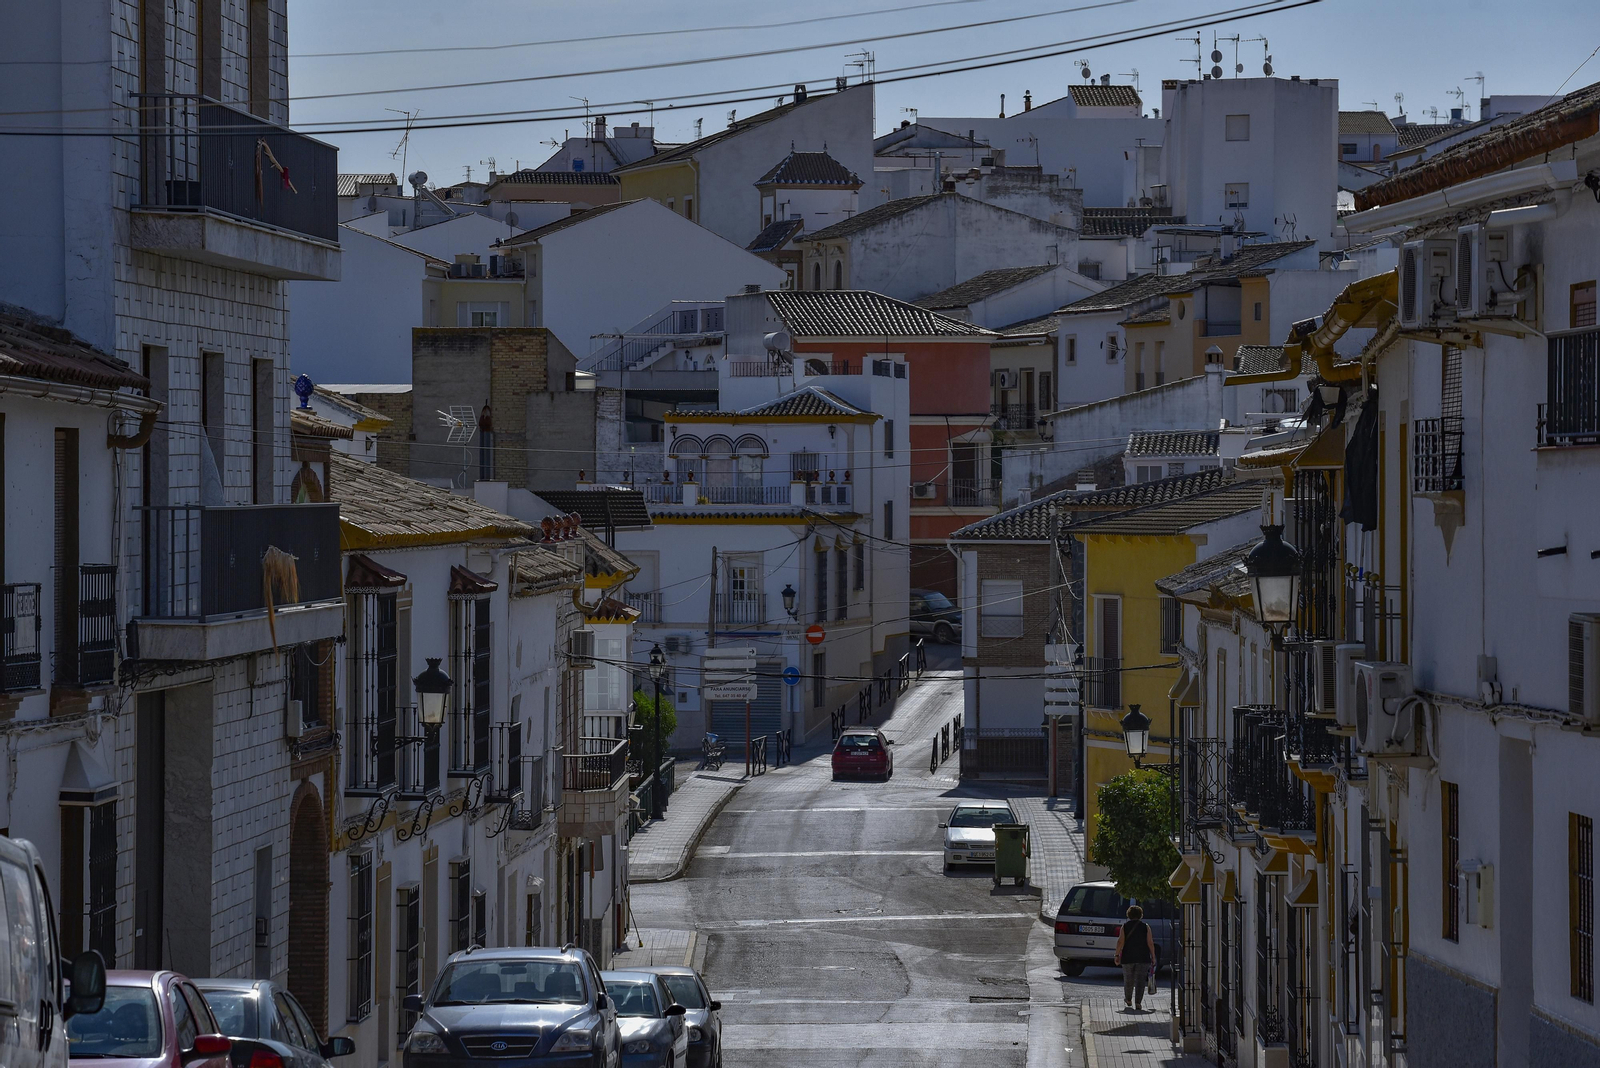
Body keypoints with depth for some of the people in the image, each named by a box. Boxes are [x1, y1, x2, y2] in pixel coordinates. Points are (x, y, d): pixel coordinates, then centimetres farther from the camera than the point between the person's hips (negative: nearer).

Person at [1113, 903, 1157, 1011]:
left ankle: (1128, 1000, 30)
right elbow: (1150, 943, -3)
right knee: (1140, 980, 0)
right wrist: (1153, 957, 3)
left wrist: (1117, 955, -4)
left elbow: (1120, 942, -7)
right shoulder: (1145, 927, 0)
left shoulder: (1125, 927, 1)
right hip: (1143, 958, -1)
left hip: (1128, 957, 1)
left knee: (1128, 979, 15)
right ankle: (1138, 1003, -9)